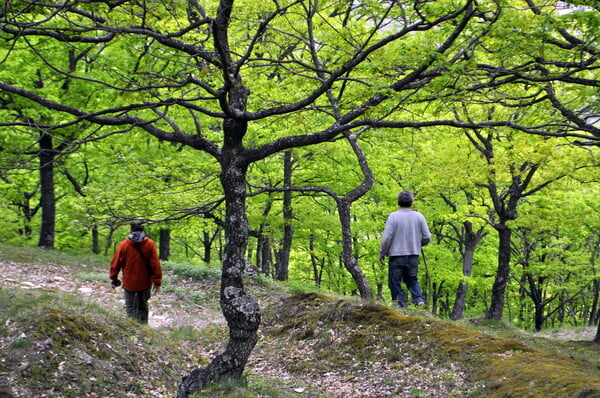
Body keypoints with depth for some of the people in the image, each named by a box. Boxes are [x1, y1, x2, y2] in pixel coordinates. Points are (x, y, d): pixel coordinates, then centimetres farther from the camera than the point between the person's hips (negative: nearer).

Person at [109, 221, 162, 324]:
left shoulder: (124, 245, -6)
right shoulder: (150, 244, -6)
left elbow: (115, 263, -1)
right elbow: (155, 264, -7)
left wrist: (114, 278, 13)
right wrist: (157, 282, -2)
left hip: (129, 283, -1)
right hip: (145, 283, 1)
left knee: (130, 307, 7)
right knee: (143, 306, 15)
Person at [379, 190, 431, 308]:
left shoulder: (393, 216, -8)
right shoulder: (419, 216, 2)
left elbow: (387, 237, -11)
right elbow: (427, 237, 3)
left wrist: (382, 253, 1)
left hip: (396, 255, -4)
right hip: (413, 255, 4)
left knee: (395, 282, 4)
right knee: (412, 280, 18)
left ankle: (401, 304, -1)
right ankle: (419, 299, -1)